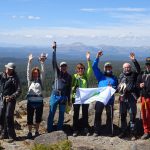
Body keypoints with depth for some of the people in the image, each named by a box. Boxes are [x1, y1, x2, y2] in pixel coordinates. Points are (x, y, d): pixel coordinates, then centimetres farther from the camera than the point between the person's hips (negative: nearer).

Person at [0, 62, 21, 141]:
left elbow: (19, 90, -12)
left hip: (11, 99, -5)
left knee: (8, 116, -8)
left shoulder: (14, 78, -9)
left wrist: (11, 97, -23)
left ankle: (11, 135, 1)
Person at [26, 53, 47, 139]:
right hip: (30, 101, -1)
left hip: (39, 101, 1)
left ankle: (37, 131, 26)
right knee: (30, 118, 3)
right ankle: (30, 132, 17)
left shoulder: (41, 80, 9)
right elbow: (28, 71, -1)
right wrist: (30, 62, -11)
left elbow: (43, 72, -1)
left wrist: (42, 62, -11)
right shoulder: (30, 80, 9)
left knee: (38, 117, 10)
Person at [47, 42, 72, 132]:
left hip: (64, 97, 1)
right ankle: (49, 130, 7)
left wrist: (69, 100, 9)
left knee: (62, 114, 7)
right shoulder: (57, 73, 3)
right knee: (51, 113, 0)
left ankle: (59, 130, 16)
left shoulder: (69, 76, 6)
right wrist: (54, 50, -15)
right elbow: (54, 62, -7)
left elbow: (69, 88, 10)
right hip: (55, 95, -1)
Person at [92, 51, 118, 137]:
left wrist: (112, 88, -8)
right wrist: (97, 57, -8)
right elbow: (94, 67, 1)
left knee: (110, 116, 1)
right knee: (97, 115, -2)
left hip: (110, 99, 0)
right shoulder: (100, 76, 13)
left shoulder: (114, 78, 17)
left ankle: (110, 131, 10)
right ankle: (97, 131, 5)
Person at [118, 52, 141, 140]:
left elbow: (139, 70, -18)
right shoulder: (121, 75, 14)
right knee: (123, 116, 10)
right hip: (123, 98, 4)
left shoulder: (133, 74, 2)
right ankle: (124, 132, 22)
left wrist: (134, 60, -28)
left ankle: (133, 133, 4)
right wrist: (119, 89, 2)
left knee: (132, 116, -3)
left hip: (132, 98, -4)